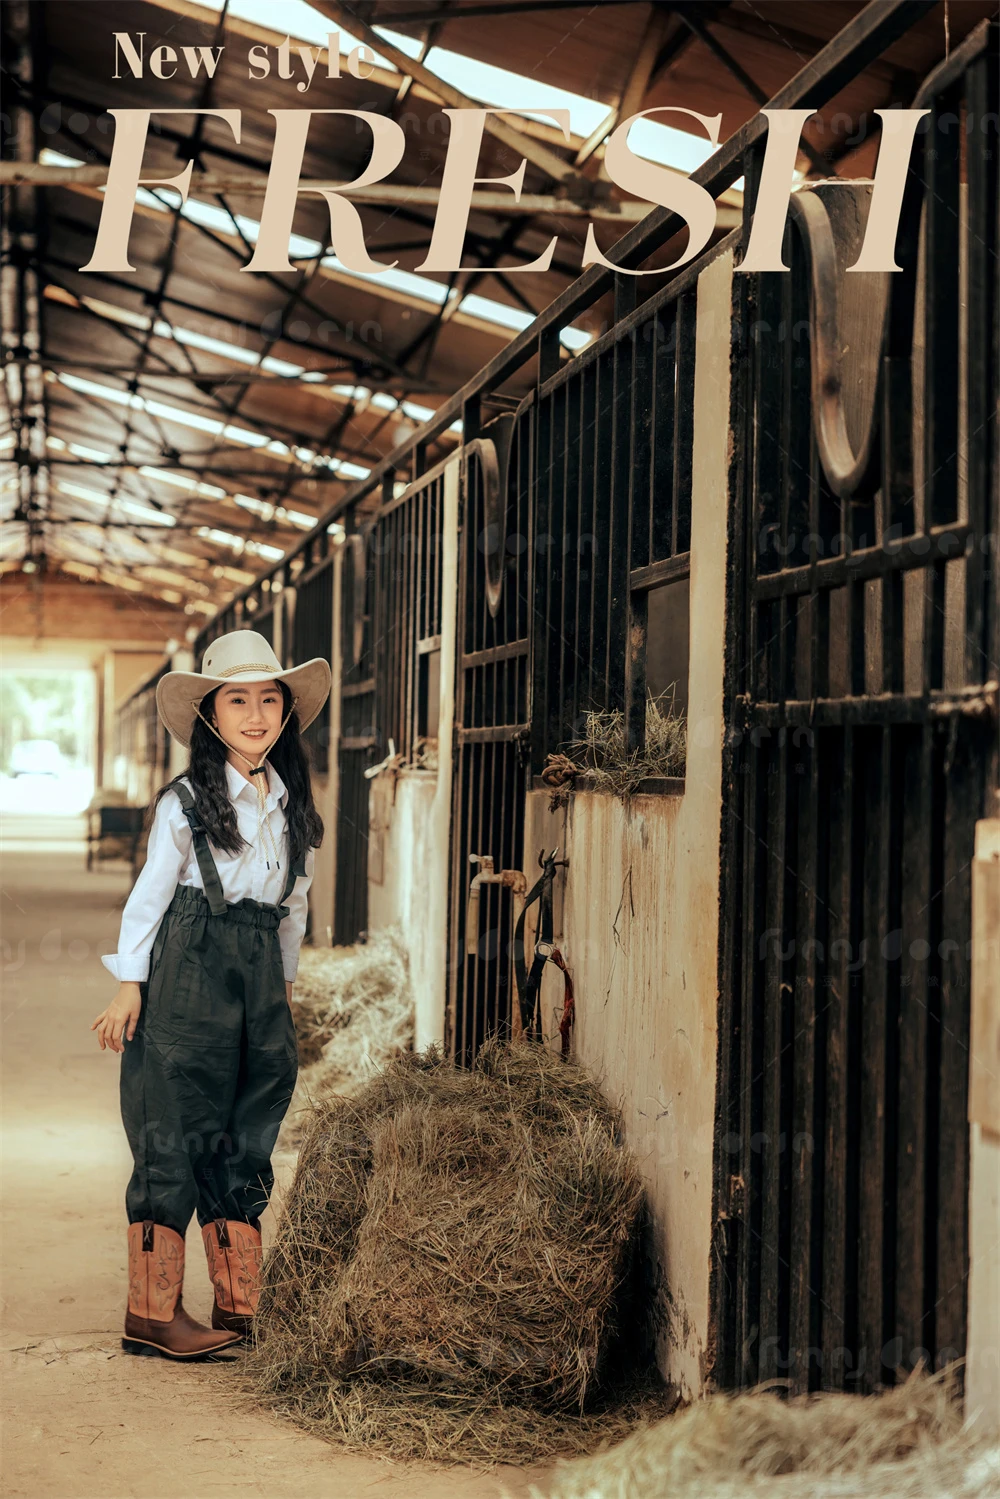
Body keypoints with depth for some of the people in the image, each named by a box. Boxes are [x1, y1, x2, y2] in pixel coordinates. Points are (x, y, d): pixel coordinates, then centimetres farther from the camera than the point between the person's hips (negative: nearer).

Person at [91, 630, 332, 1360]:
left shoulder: (293, 805, 11)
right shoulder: (186, 802, -5)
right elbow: (149, 894, -3)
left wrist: (285, 986, 20)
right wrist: (129, 988, -5)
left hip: (259, 980, 5)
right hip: (187, 978, -5)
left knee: (245, 1146, 7)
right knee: (175, 1142, -4)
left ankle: (237, 1308, 14)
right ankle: (152, 1313, 2)